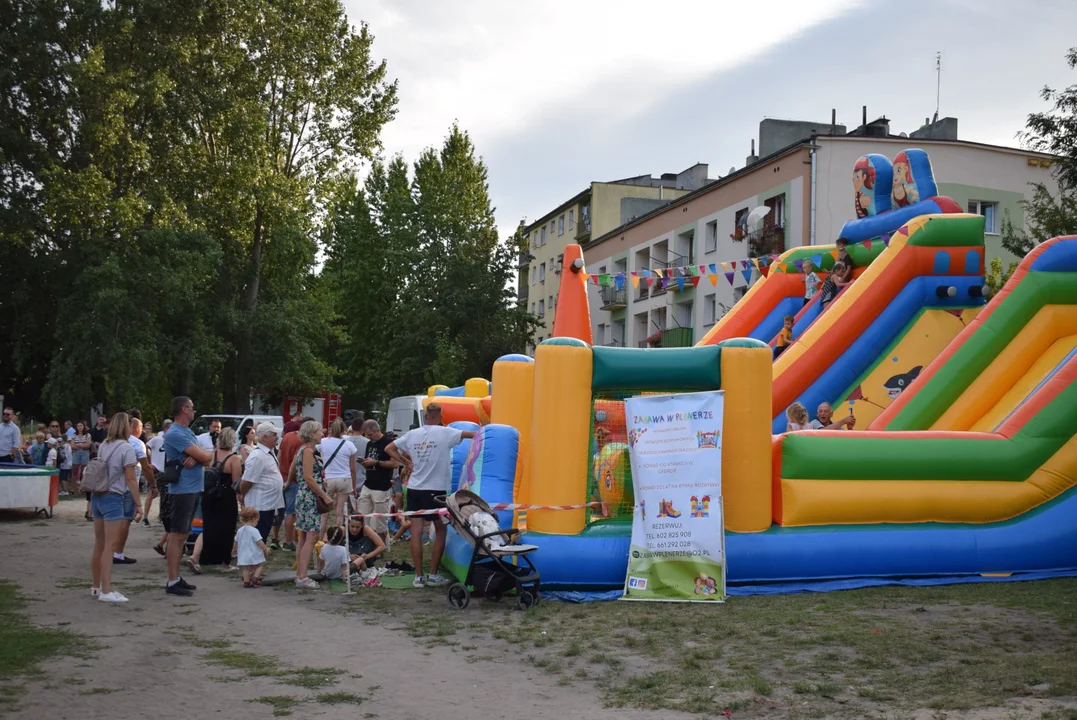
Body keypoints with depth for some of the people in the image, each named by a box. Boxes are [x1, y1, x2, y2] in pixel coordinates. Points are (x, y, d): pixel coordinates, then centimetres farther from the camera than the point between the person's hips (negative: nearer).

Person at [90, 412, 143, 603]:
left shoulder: (103, 446, 12)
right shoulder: (126, 448, -10)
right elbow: (130, 479, -13)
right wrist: (137, 504, -8)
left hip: (97, 496, 8)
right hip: (114, 498, -8)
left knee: (99, 545, 15)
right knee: (109, 546, -7)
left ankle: (96, 586, 25)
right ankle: (106, 591, -9)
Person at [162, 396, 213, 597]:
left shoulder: (188, 432, 16)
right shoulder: (175, 434, -16)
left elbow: (205, 458, 10)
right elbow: (205, 457, -20)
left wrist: (196, 458, -13)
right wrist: (213, 454, 3)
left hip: (194, 490, 10)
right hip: (182, 490, -10)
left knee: (182, 535, 14)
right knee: (177, 535, -7)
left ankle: (176, 577, 21)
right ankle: (172, 582, -5)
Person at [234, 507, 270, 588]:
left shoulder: (239, 531, 3)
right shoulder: (254, 531, -17)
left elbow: (236, 542, 17)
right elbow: (259, 542, -19)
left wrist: (234, 550, 34)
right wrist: (266, 549, -8)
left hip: (243, 555, 5)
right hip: (254, 555, -5)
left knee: (246, 569, 11)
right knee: (259, 566, 12)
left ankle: (246, 581, 8)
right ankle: (255, 579, -3)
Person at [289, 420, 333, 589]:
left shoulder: (304, 450, 16)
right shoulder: (308, 451, -13)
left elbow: (291, 474, 22)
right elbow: (308, 478, -20)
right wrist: (325, 496, -18)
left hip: (305, 497, 10)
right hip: (310, 497, -10)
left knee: (305, 537, 12)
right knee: (312, 536, -12)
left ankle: (300, 575, 15)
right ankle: (302, 577, -13)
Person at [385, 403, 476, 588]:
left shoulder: (412, 434, 6)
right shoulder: (445, 433, -7)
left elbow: (389, 449, 13)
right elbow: (473, 434, -9)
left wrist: (406, 463, 14)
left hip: (414, 489, 3)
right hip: (436, 490, -3)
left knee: (416, 532, 4)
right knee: (440, 532, 10)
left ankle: (419, 576, 5)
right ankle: (433, 575, 9)